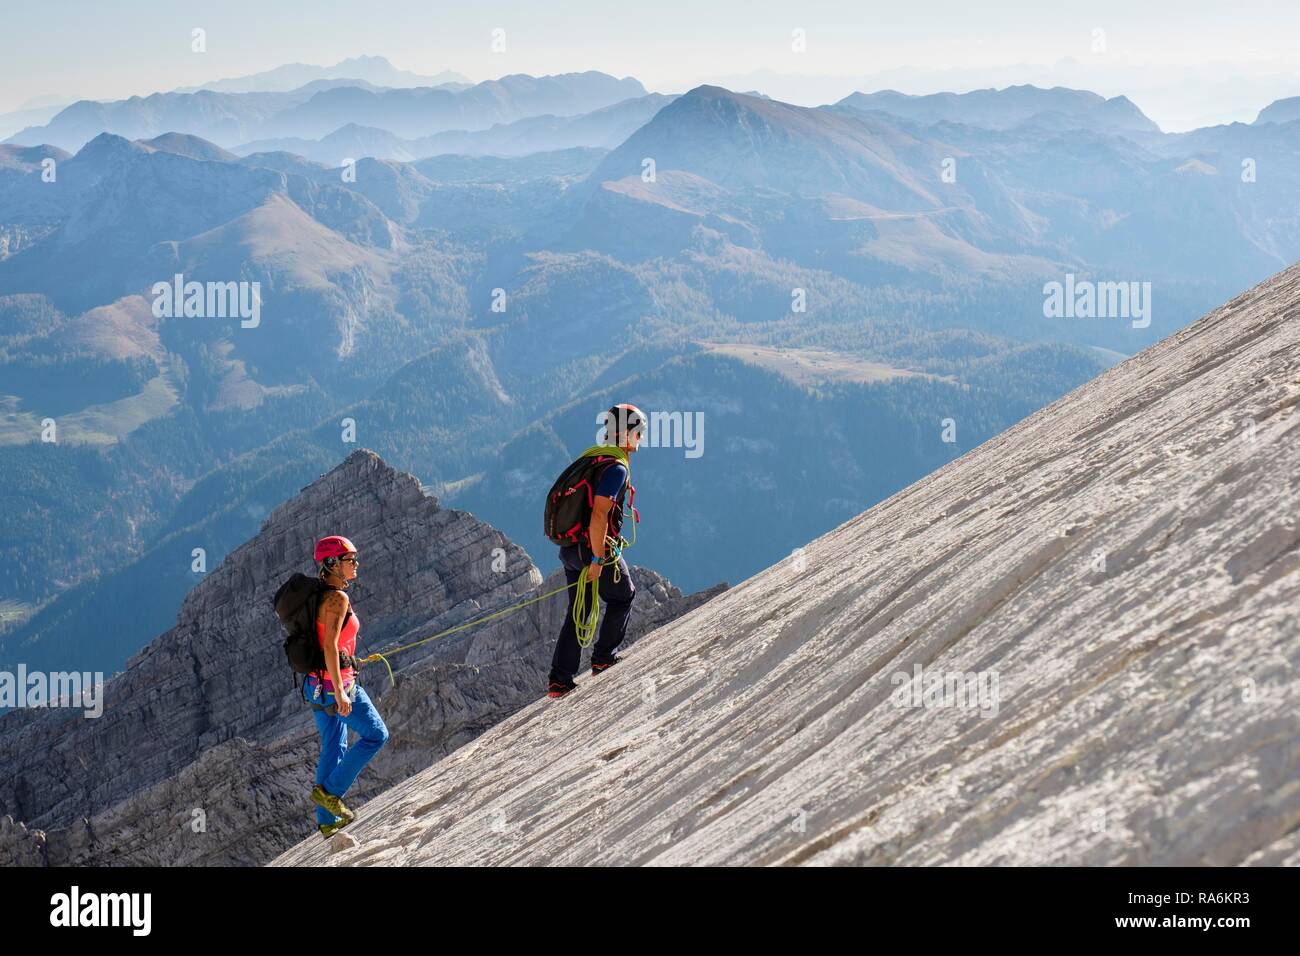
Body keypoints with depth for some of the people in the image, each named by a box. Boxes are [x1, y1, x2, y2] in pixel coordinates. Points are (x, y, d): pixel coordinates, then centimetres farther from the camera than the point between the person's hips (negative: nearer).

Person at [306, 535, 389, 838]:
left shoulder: (320, 595, 10)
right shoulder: (337, 598, -18)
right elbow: (329, 646, -24)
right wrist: (340, 692, -25)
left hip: (317, 683, 9)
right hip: (336, 682, -9)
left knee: (333, 748, 16)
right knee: (376, 735, 3)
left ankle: (327, 822, 22)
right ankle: (330, 790, 4)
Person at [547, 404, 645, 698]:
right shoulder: (617, 468, -16)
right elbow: (599, 514, -25)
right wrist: (598, 559, -23)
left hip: (570, 549, 8)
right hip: (593, 551, -8)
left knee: (577, 611, 13)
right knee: (623, 597, 17)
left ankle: (559, 680, 10)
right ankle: (603, 658, 19)